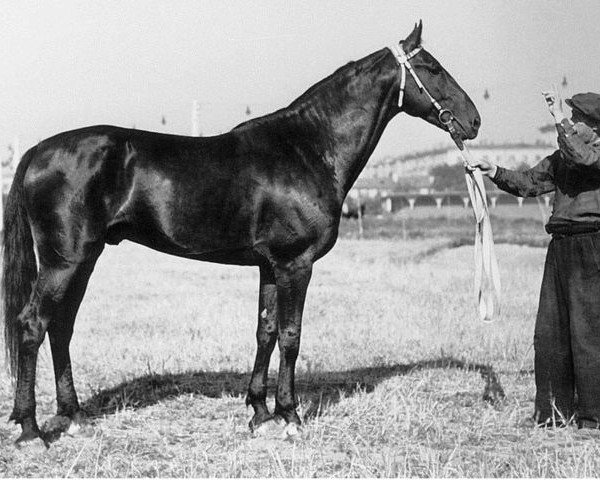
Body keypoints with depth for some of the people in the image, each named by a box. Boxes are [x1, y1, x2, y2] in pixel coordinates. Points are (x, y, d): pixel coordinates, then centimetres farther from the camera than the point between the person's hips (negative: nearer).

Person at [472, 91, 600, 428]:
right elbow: (528, 184, 20)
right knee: (549, 333, 7)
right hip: (561, 247, 8)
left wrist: (559, 119, -21)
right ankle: (555, 410, 16)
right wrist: (495, 173, 6)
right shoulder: (561, 158, 16)